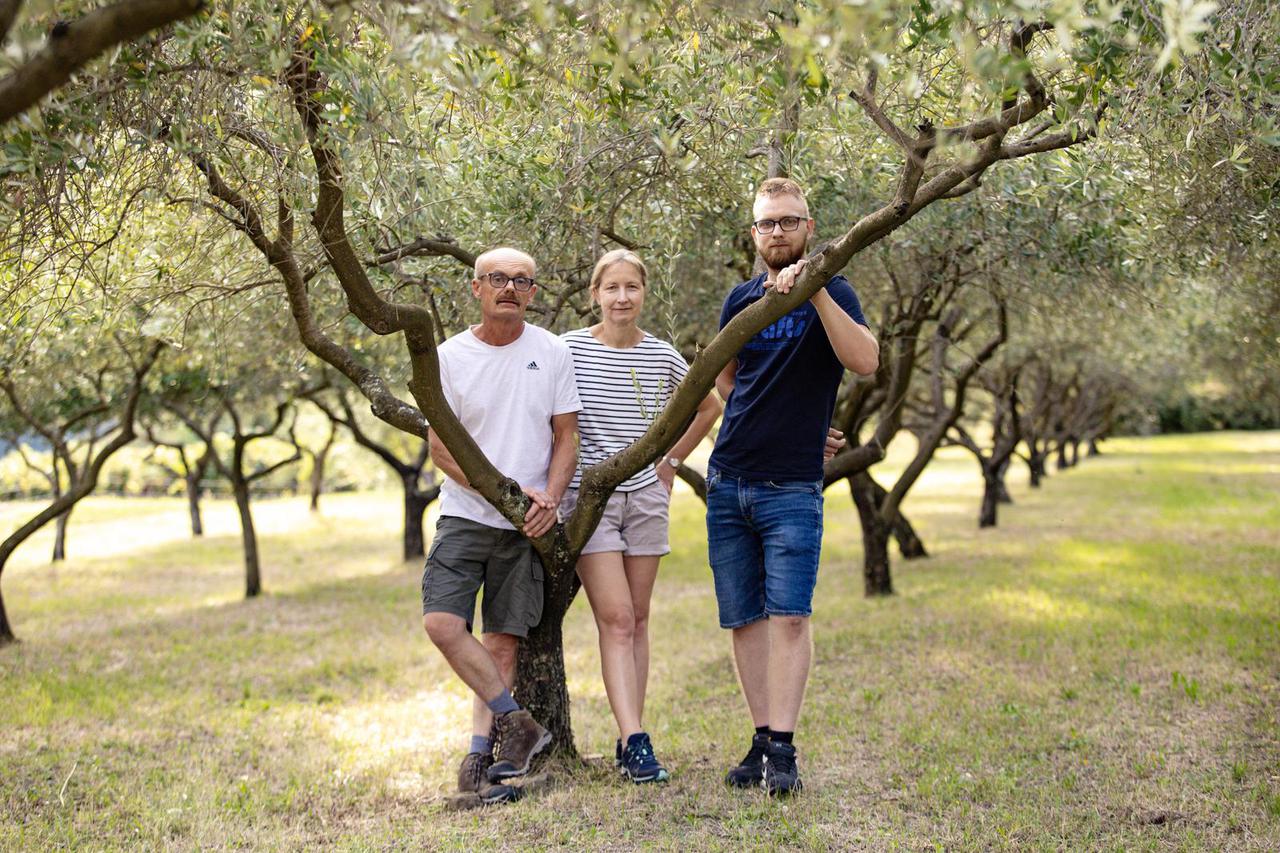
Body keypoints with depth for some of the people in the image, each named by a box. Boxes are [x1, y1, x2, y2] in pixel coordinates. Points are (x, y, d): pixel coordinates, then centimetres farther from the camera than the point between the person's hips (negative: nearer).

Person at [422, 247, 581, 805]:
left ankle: (478, 758, 5)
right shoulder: (450, 357, -1)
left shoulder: (552, 353, 3)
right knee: (442, 622, -16)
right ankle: (519, 724, -4)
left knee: (503, 640, 0)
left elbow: (565, 437, 6)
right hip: (464, 514, 0)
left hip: (526, 526, 0)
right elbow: (441, 447, -2)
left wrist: (550, 498, -12)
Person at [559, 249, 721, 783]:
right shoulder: (568, 349, -5)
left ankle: (631, 738, 12)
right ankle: (635, 741, -16)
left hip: (646, 494, 4)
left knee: (637, 619, 7)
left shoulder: (663, 357, 4)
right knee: (616, 618, -12)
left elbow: (709, 407, 20)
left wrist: (671, 461, 14)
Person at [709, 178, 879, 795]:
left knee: (788, 615, -12)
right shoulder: (740, 299, 12)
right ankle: (762, 740, 11)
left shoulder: (830, 294, -1)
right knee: (744, 619, 4)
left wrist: (814, 290, -27)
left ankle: (782, 752, -10)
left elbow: (865, 362, -21)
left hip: (791, 488, -4)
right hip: (727, 483, 5)